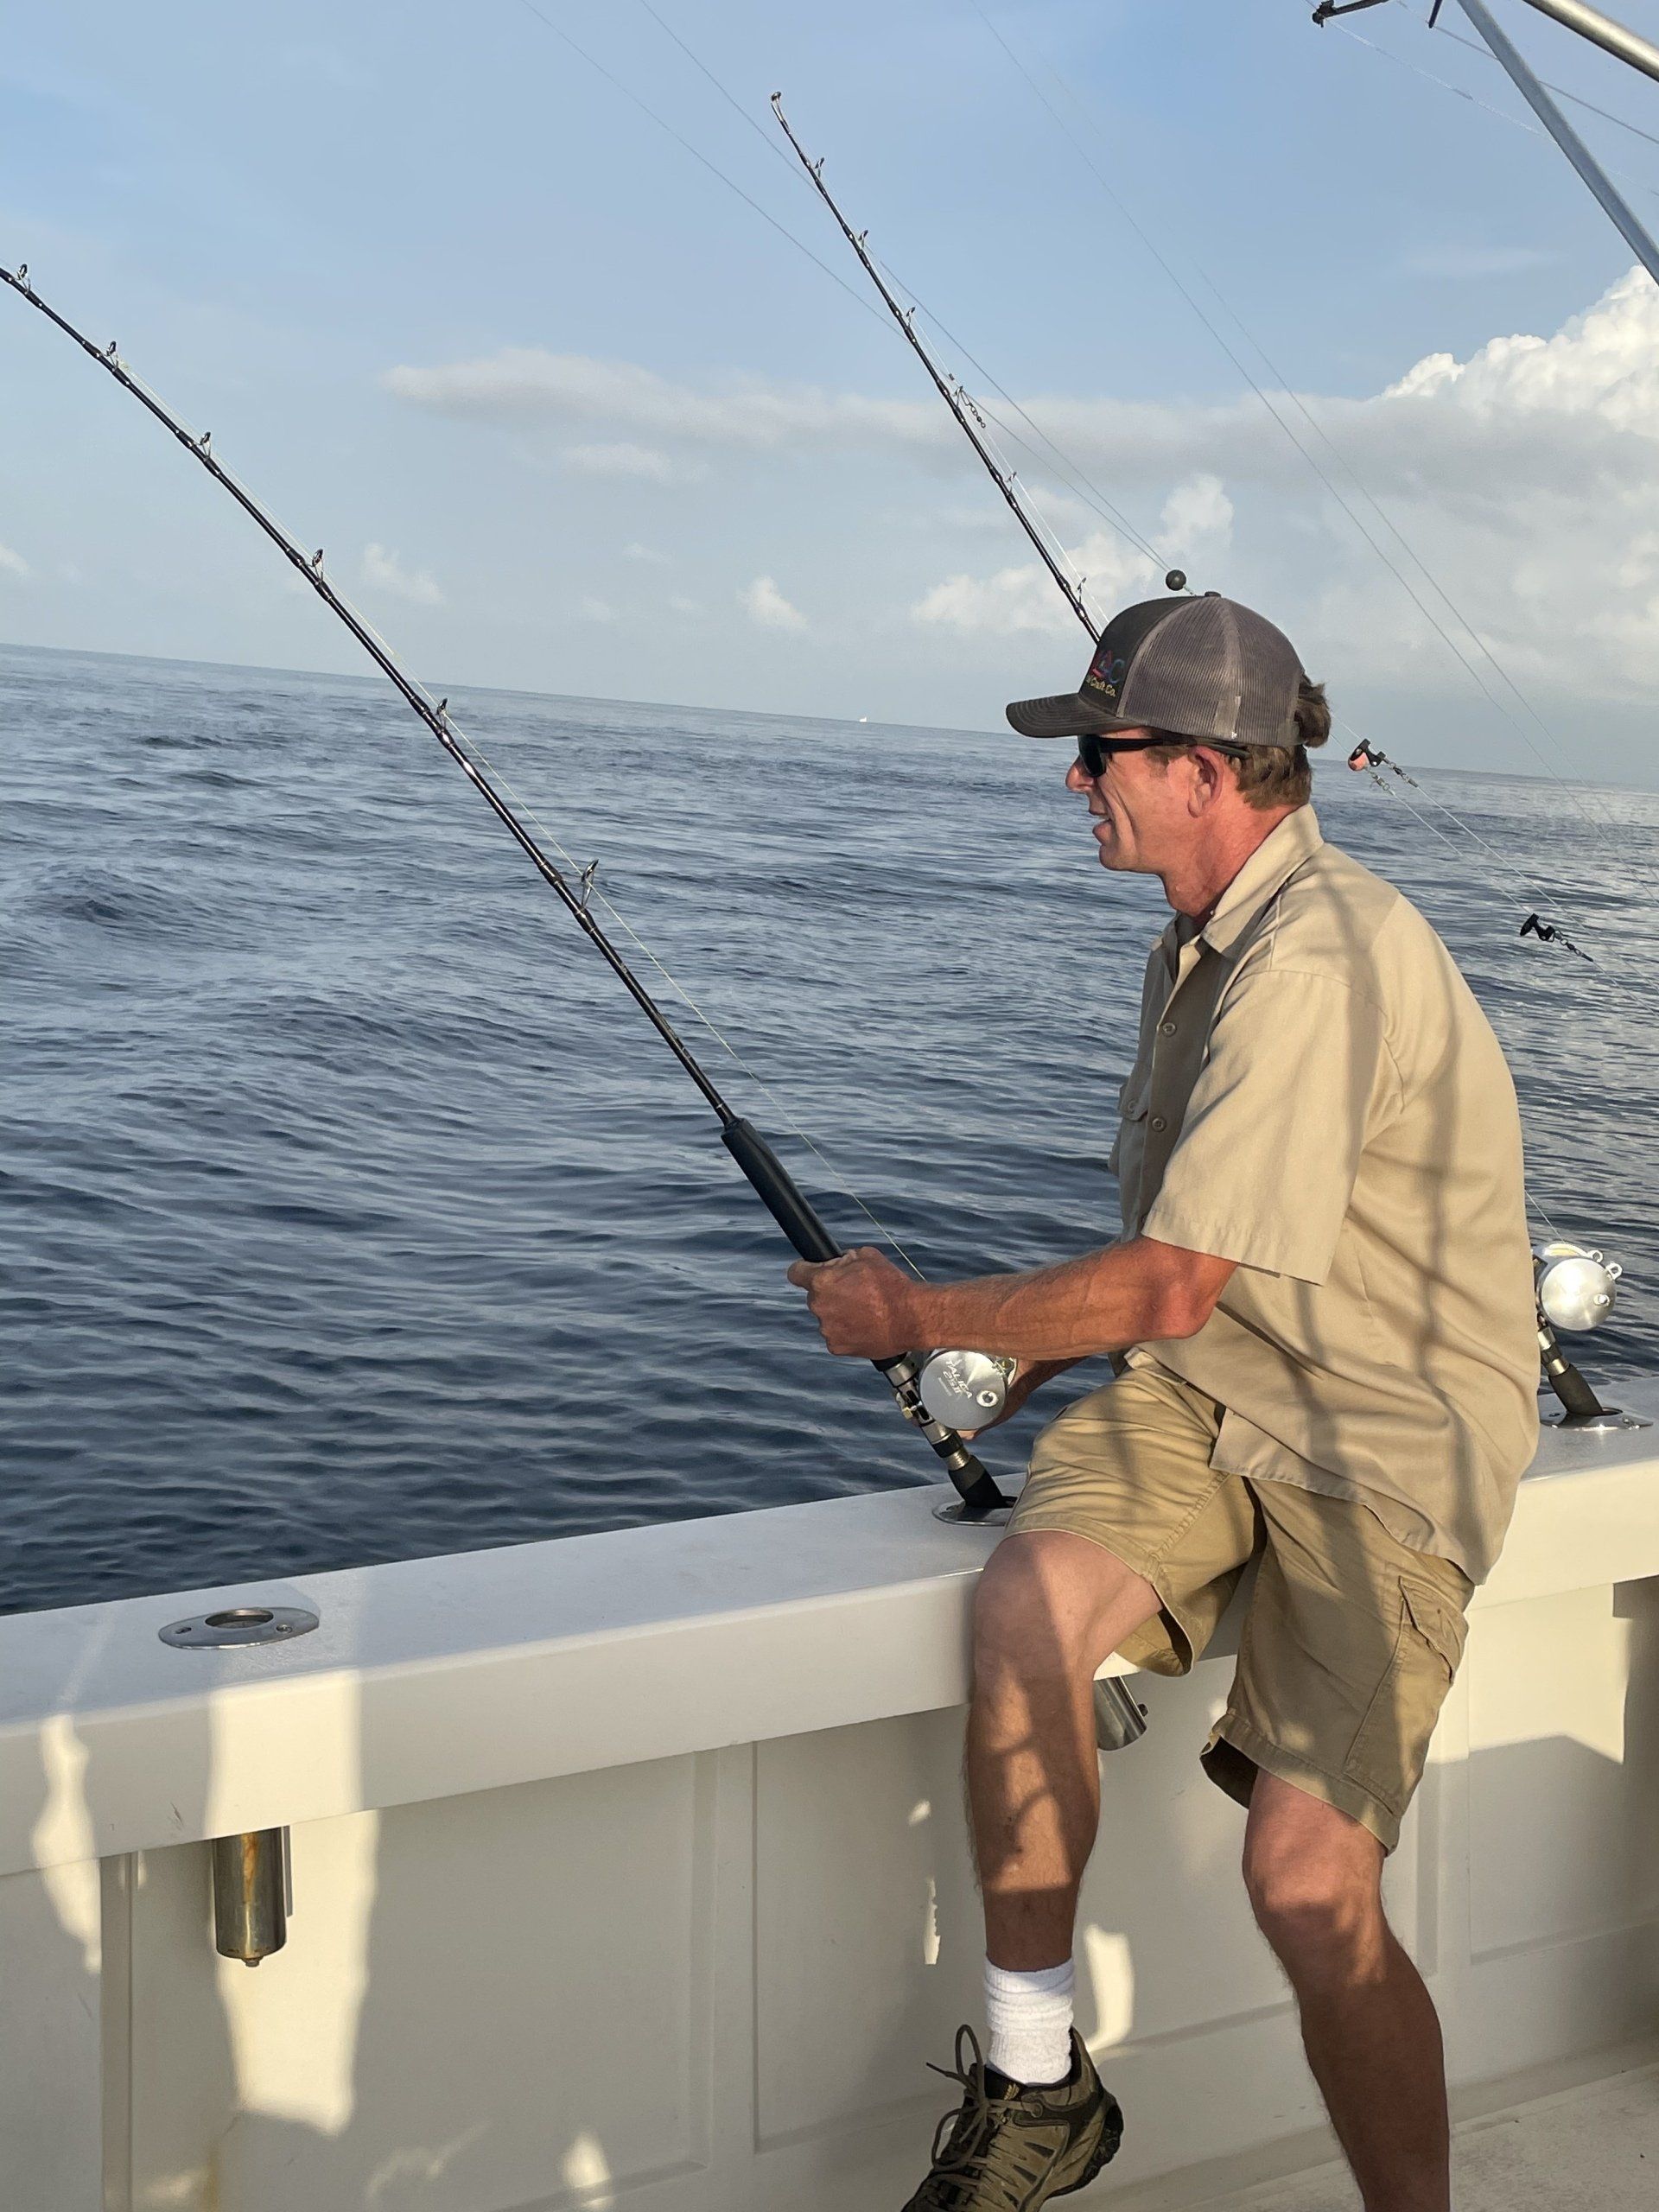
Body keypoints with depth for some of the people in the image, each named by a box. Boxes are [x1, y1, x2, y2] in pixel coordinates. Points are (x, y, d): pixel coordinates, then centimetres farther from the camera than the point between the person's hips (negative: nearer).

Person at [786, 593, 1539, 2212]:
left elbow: (1173, 1288, -23)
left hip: (1389, 1431, -7)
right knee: (1028, 1598, -22)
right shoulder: (1201, 946, 12)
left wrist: (915, 1318, -10)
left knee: (1305, 1878, -19)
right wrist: (1031, 1347, 8)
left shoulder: (1321, 959, -22)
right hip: (1206, 1389, 7)